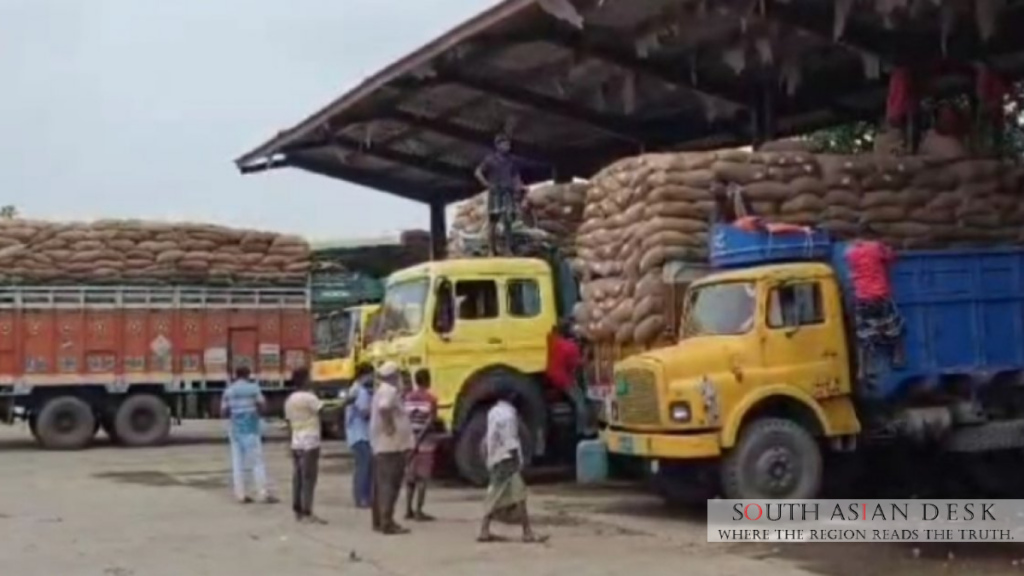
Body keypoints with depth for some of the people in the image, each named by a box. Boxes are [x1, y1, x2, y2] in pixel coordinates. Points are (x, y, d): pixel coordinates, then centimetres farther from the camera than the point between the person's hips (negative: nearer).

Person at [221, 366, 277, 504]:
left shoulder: (229, 390, 6)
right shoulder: (253, 387, -4)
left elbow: (224, 412, 6)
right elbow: (263, 406, -5)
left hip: (235, 429, 4)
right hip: (251, 428, -4)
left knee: (238, 462, 5)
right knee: (257, 462, -4)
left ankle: (241, 494, 3)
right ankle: (264, 494, -7)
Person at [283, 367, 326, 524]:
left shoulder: (289, 399, 14)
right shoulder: (308, 397, -12)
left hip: (296, 443, 8)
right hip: (309, 443, -8)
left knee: (298, 478, 9)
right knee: (309, 478, -7)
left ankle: (298, 511, 12)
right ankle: (307, 513, -9)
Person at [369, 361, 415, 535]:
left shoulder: (381, 390, 17)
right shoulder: (390, 391, -15)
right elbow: (384, 408, -34)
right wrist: (390, 427, -26)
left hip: (381, 445, 11)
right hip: (391, 445, -11)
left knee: (381, 483, 14)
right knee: (390, 484, -11)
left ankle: (379, 521, 20)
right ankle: (387, 523, -12)